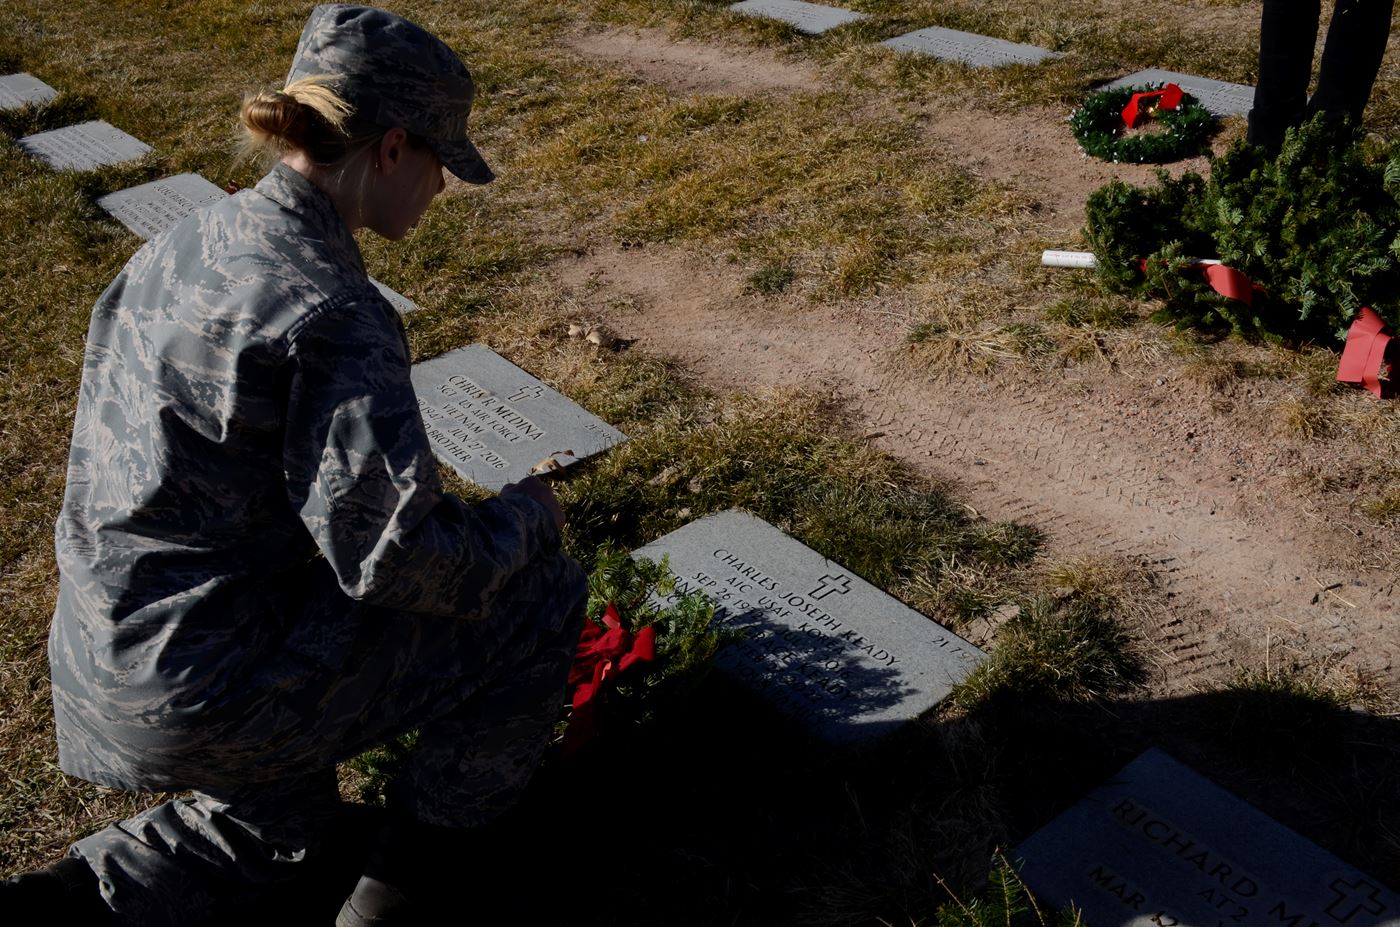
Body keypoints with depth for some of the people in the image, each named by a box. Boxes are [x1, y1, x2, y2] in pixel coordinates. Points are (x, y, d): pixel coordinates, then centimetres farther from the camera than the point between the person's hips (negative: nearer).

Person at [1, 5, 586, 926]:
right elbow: (401, 563, -26)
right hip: (215, 693, -9)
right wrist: (525, 513, -6)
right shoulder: (333, 316, -25)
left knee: (281, 825, 36)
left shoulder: (188, 242, 3)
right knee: (544, 594, 5)